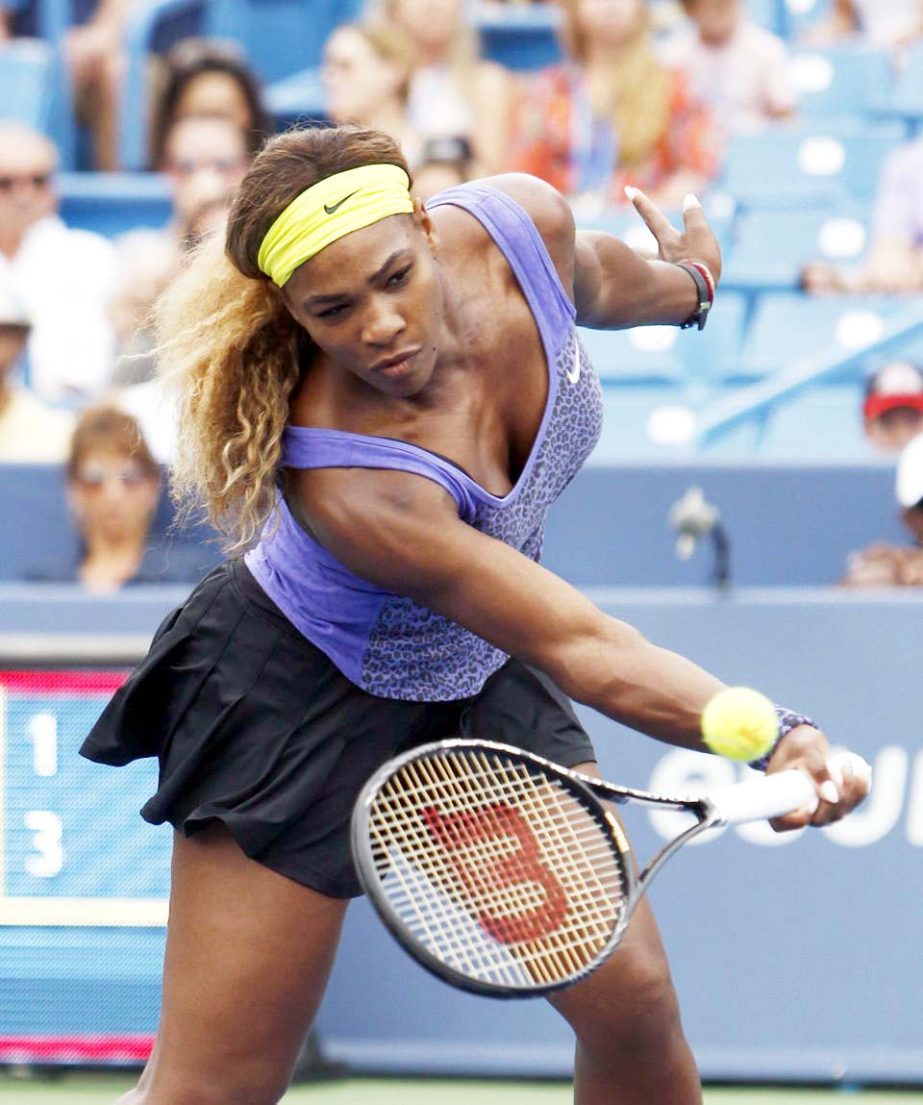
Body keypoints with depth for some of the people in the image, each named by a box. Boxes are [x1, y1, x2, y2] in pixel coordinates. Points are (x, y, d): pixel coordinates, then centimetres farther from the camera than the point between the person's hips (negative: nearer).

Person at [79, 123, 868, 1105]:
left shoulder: (524, 221, -23)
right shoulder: (346, 486, -40)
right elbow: (581, 647, -37)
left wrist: (686, 285, 26)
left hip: (480, 676, 6)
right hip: (304, 703, -6)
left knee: (630, 1002, -5)